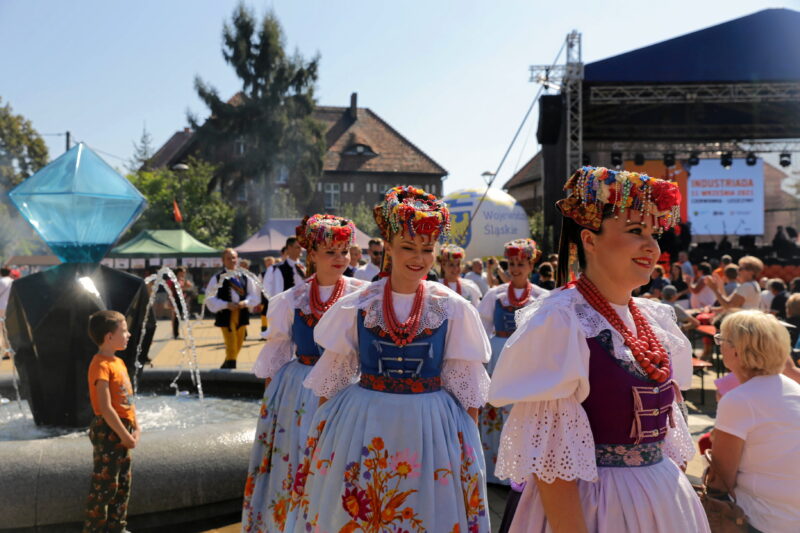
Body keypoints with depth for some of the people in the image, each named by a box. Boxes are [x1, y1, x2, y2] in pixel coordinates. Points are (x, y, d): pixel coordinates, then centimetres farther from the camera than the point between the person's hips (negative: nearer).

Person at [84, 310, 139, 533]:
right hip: (107, 431, -10)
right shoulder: (101, 365, -19)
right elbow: (105, 408, -23)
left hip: (123, 430, 10)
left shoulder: (119, 362, 10)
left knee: (123, 484, 17)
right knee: (105, 485, -1)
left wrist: (135, 427, 6)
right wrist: (124, 435, -19)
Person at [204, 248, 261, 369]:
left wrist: (245, 302, -11)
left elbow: (254, 294, 8)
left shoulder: (244, 277, 5)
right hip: (226, 315, -4)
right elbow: (210, 298, -5)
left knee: (238, 345, 14)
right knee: (231, 346, -7)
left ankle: (225, 367, 33)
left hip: (242, 314, 4)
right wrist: (226, 305, -16)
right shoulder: (218, 278, -4)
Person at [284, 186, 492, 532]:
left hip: (433, 428, 0)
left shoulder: (453, 310, -2)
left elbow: (466, 386, 3)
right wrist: (320, 432, 7)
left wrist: (468, 441, 2)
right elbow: (331, 379, 7)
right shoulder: (357, 307, -1)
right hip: (361, 426, 1)